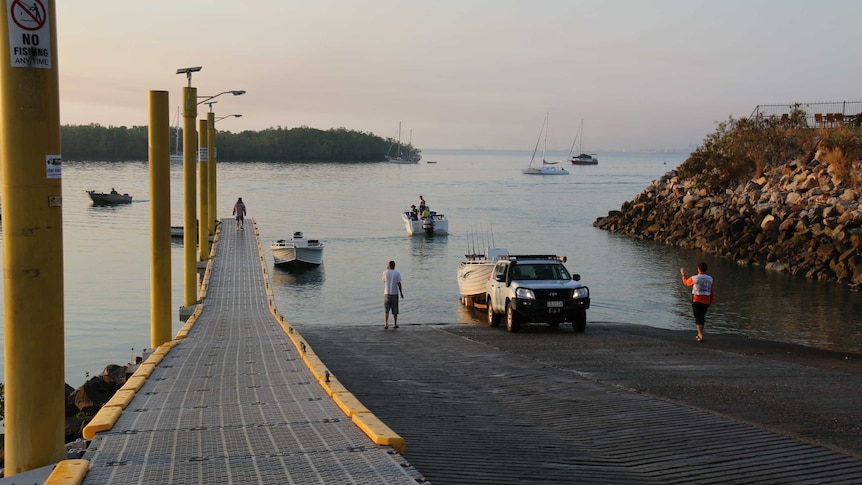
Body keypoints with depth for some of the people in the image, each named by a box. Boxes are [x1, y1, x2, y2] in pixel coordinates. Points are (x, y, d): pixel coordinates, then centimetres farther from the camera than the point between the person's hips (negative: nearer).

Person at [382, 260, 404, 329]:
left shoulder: (385, 273, -2)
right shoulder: (397, 273, -3)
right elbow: (399, 284, -7)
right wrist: (401, 293, 1)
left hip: (387, 294, 0)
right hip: (394, 294, 0)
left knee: (386, 310, 1)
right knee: (395, 310, 10)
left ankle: (386, 324, -11)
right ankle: (395, 324, 14)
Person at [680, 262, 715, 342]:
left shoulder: (694, 278, -11)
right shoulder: (710, 279, 0)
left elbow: (686, 282, 9)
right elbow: (712, 292, 2)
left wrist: (683, 274, 25)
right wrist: (711, 302, 12)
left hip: (697, 301, -4)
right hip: (706, 302, 4)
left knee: (698, 319, -3)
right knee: (702, 318, 19)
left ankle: (701, 336, -13)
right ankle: (699, 334, 28)